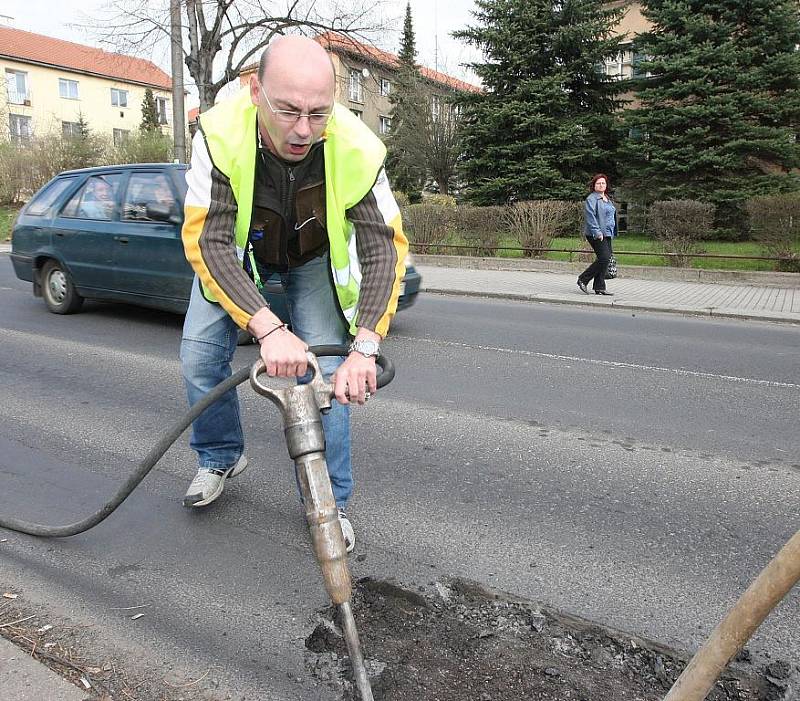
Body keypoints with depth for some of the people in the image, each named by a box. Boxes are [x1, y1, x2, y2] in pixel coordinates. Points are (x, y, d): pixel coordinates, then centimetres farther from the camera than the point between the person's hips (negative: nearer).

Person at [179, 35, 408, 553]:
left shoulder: (357, 148, -35)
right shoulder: (221, 133, -35)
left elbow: (385, 247, -34)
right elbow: (206, 241, -38)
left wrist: (365, 347, -46)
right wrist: (268, 328, -51)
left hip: (315, 257, -1)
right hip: (236, 249, 1)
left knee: (326, 371, -12)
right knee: (199, 357, -3)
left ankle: (330, 502, 6)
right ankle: (220, 458, 25)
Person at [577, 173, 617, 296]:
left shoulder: (607, 199, 21)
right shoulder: (592, 199, -8)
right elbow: (590, 217, -16)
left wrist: (613, 233, 22)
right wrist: (597, 232, -22)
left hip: (607, 235, 9)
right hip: (596, 235, -9)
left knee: (605, 259, 5)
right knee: (604, 258, -16)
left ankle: (599, 287, 10)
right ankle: (583, 279, -4)